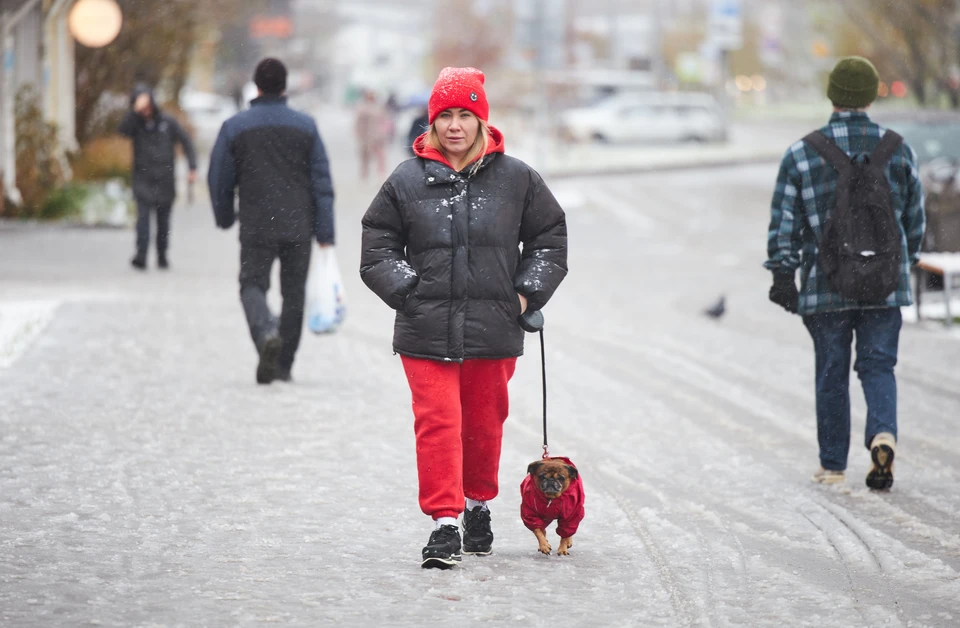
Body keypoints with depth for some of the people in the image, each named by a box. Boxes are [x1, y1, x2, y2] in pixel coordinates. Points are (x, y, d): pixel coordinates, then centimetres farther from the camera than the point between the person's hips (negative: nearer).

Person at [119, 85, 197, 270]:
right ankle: (141, 255, -24)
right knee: (143, 215, -17)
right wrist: (136, 110, -31)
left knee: (164, 221, 8)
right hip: (143, 180, -1)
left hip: (165, 180, 1)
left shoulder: (168, 122, 3)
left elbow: (186, 142, 6)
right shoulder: (136, 124, 1)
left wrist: (192, 168, -2)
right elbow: (123, 129, -21)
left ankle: (162, 256, 21)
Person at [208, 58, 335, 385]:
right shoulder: (306, 126, 1)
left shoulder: (235, 127, -2)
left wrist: (225, 218, 20)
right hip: (299, 227, 1)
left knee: (253, 285, 5)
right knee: (293, 292, 11)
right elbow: (322, 182, -1)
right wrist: (325, 235, 1)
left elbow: (219, 178, 3)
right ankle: (283, 364, 14)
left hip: (256, 226, -1)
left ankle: (267, 333, -26)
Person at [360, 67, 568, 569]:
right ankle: (443, 524, -5)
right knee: (437, 422, -7)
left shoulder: (516, 178, 4)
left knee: (484, 423, 12)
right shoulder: (408, 180, 3)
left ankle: (478, 505, 33)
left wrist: (527, 293, 4)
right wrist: (407, 290, -3)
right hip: (426, 332, -1)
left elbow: (549, 236, 13)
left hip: (493, 329, 1)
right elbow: (377, 248, 8)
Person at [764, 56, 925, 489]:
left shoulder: (800, 155, -4)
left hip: (825, 288, -1)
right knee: (878, 366, 8)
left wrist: (782, 275, 1)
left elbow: (783, 224, -5)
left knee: (831, 374, 10)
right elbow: (914, 217, 10)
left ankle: (833, 465, 15)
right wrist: (905, 262, 24)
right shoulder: (899, 151, 2)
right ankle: (882, 433, -18)